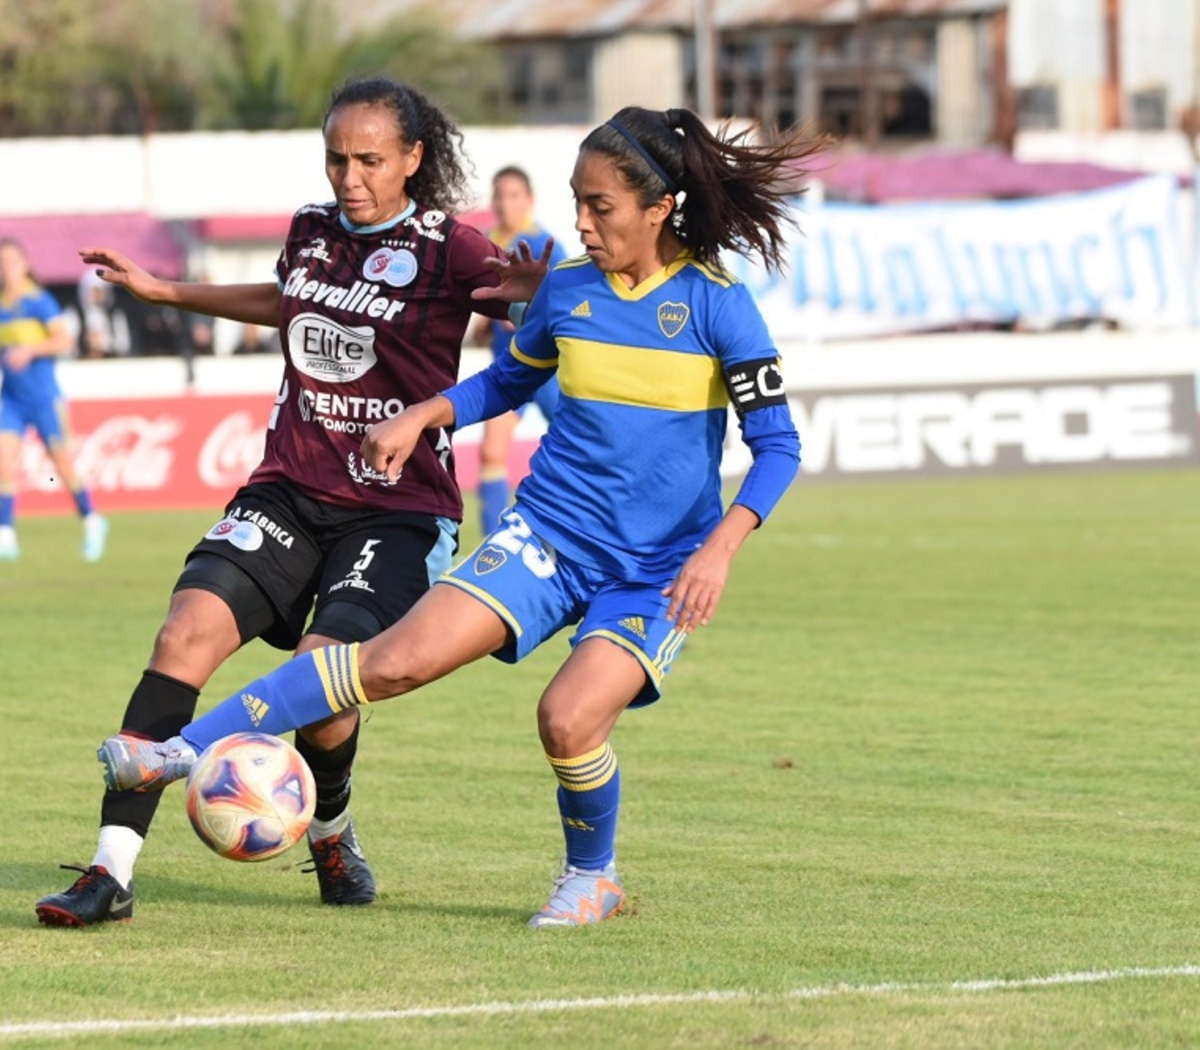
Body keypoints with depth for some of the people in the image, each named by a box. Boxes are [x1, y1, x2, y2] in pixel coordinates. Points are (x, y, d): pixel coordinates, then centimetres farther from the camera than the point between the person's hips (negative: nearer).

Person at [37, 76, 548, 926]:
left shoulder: (449, 251, -7)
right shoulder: (312, 231, 10)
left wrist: (531, 288, -29)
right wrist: (165, 292, 36)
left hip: (399, 512, -4)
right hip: (291, 490, 5)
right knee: (187, 632, -19)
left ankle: (330, 831, 15)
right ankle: (113, 870, -20)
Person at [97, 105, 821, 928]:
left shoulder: (716, 303, -10)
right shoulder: (566, 290, 3)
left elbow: (777, 444, -9)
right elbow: (507, 383, 22)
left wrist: (720, 547, -21)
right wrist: (421, 417, 5)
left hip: (657, 572, -3)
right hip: (549, 535, 3)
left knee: (570, 718, -24)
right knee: (400, 658, -15)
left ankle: (592, 877, 7)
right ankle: (185, 752, -16)